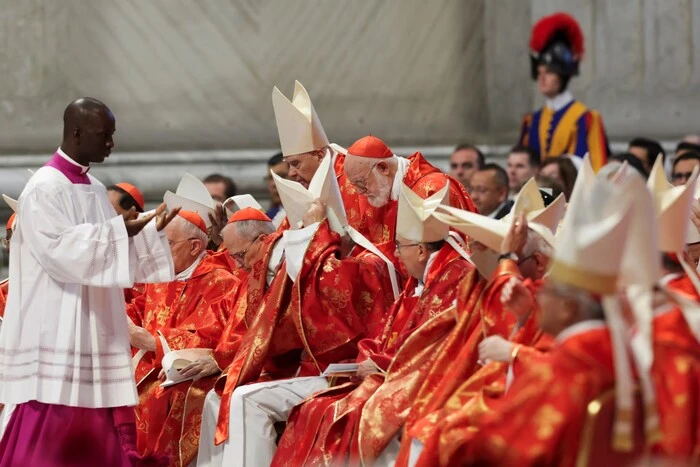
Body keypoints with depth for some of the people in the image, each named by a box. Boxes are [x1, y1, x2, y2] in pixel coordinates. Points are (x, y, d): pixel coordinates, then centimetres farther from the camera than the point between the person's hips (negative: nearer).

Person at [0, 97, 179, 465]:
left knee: (96, 436, 5)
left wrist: (152, 230, 4)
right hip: (56, 337, -8)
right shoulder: (44, 189, -10)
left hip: (96, 335, 8)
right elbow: (59, 252, -21)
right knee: (52, 437, -11)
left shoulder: (95, 190, 15)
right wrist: (120, 231, -20)